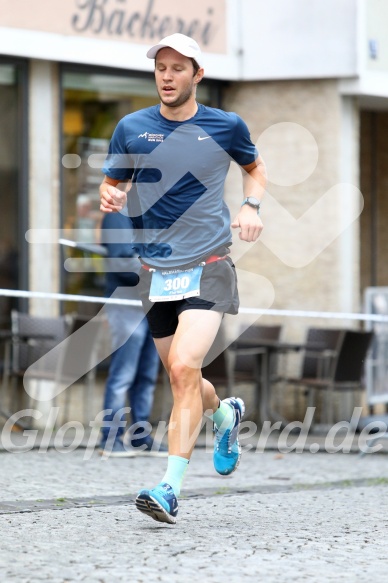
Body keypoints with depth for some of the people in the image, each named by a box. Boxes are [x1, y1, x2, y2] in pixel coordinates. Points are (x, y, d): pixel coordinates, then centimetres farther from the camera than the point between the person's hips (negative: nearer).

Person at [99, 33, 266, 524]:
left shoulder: (226, 126, 1)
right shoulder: (131, 128, 3)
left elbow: (254, 166, 20)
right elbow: (111, 183, 13)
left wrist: (251, 205, 1)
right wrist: (110, 196, -11)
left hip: (208, 267, -3)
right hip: (154, 271, 3)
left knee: (184, 368, -21)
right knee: (180, 379, 12)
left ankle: (171, 486, -22)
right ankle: (225, 414, 48)